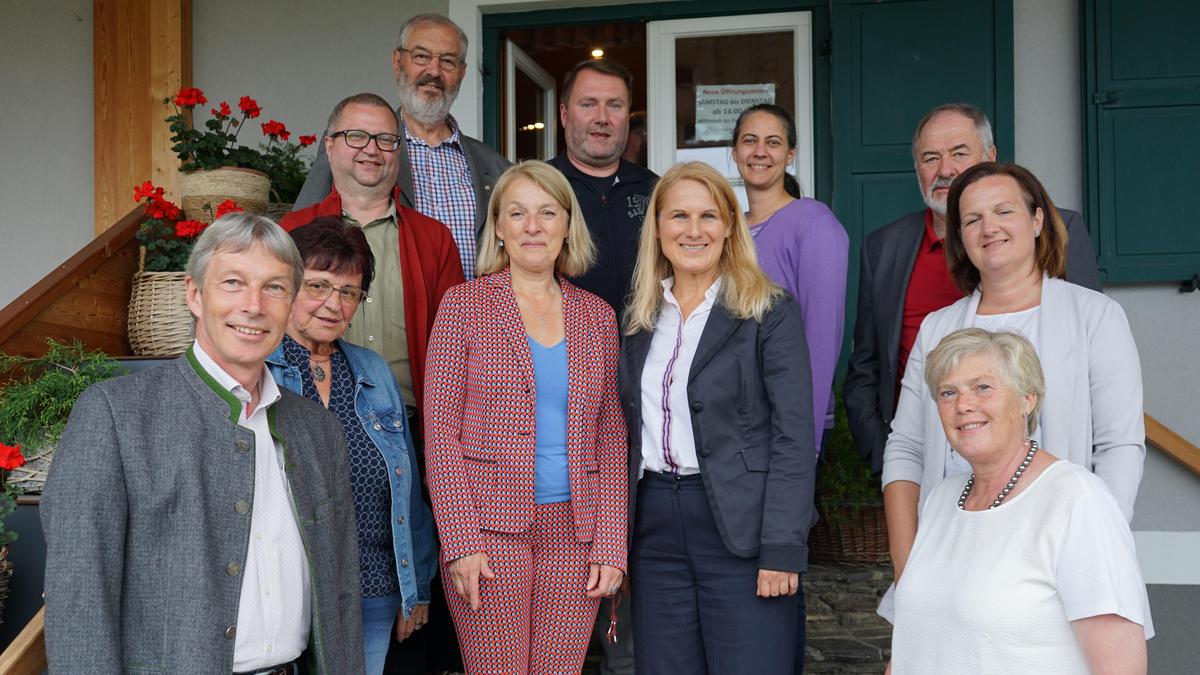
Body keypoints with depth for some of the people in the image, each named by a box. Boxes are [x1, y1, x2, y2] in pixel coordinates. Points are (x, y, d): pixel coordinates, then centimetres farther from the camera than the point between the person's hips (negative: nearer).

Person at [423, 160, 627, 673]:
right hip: (489, 528, -3)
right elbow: (441, 430, -3)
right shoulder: (464, 305, 1)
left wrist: (611, 544, 2)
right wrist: (461, 541, -11)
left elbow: (611, 439, 10)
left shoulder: (597, 316, 10)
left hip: (575, 534, 3)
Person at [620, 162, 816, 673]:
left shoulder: (769, 312, -4)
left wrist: (782, 550, -14)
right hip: (654, 527, 5)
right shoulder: (639, 318, 11)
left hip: (740, 530, -4)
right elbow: (629, 432, 14)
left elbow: (794, 435, -9)